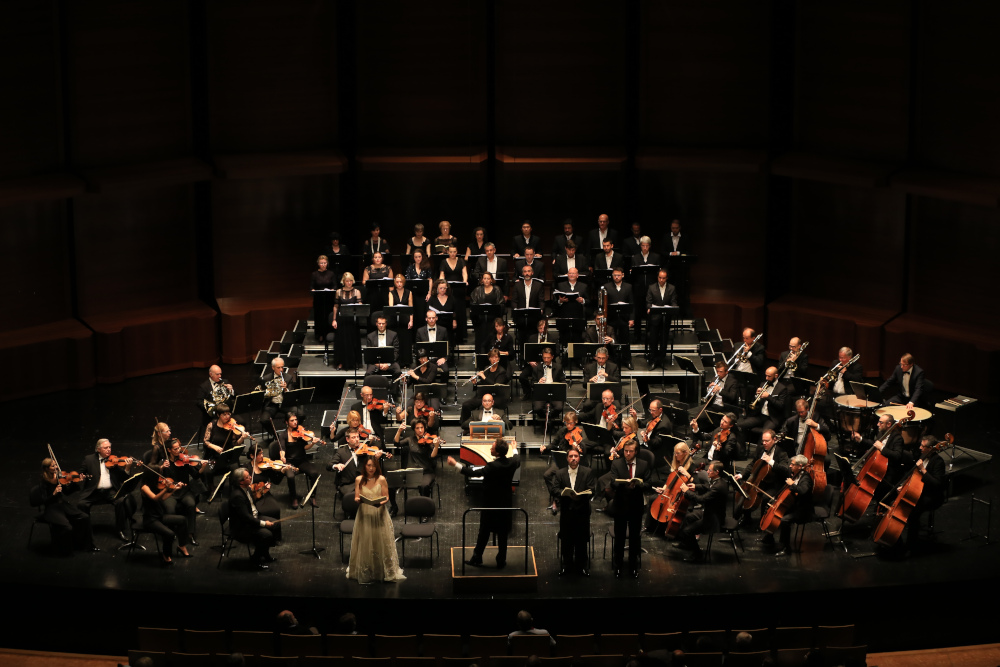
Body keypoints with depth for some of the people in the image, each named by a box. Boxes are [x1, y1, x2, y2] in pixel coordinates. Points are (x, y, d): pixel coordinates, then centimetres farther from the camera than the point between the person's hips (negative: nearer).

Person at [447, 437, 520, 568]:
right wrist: (515, 451, 38)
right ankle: (501, 561, 20)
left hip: (490, 504, -5)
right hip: (505, 503, 5)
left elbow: (474, 473, -27)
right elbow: (517, 462, 17)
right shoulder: (512, 462, -8)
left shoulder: (493, 467, -27)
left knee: (484, 533, 11)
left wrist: (456, 464, -24)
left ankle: (477, 558, 22)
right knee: (502, 534, 13)